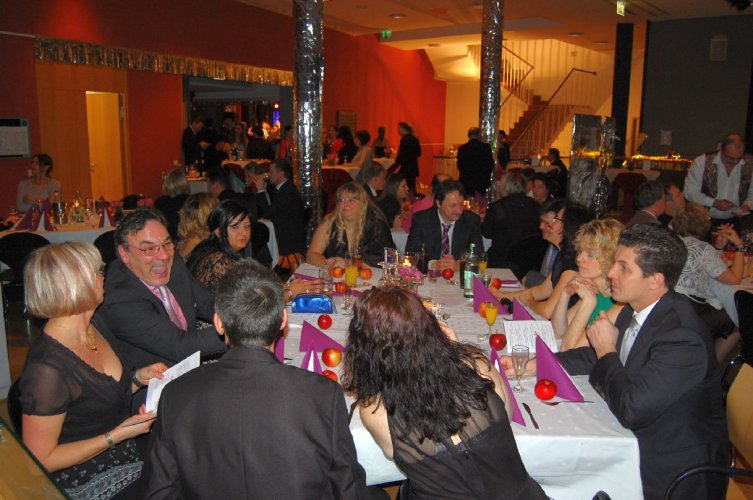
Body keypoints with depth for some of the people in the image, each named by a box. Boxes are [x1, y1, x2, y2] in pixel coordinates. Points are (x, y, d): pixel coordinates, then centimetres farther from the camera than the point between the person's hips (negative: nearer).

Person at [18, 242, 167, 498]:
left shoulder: (96, 327, -1)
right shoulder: (46, 368, -26)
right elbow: (41, 459, -19)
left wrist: (138, 378, -3)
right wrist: (117, 435, -21)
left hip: (127, 452, 8)